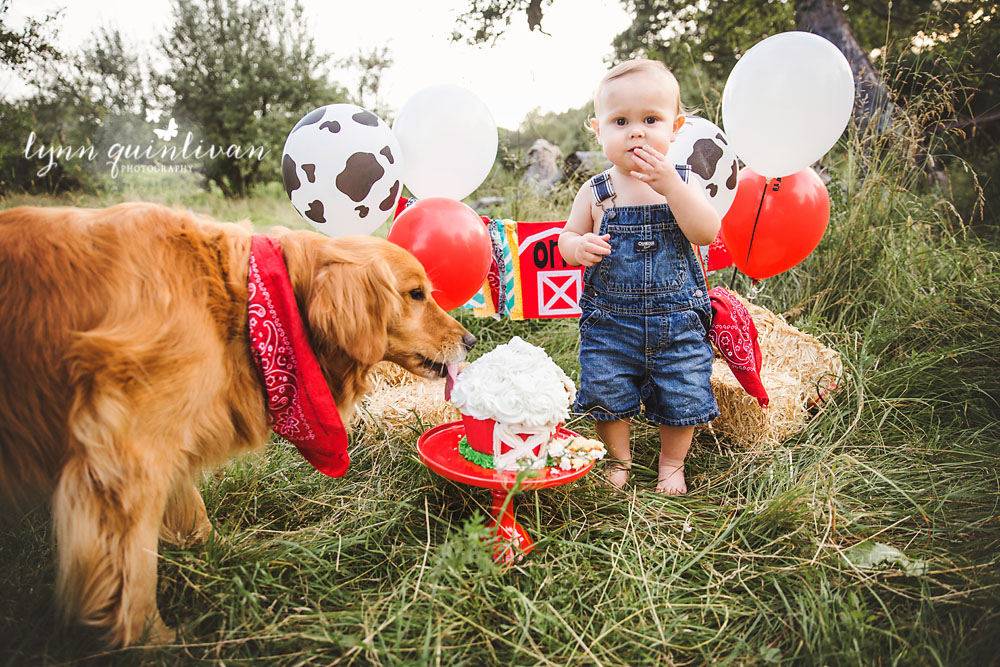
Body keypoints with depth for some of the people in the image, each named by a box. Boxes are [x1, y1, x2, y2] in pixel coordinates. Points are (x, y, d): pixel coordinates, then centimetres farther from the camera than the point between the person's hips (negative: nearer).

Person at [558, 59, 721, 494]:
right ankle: (620, 458, 35)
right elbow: (566, 238, 4)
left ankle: (672, 463, 34)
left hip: (677, 320, 0)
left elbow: (707, 233, -17)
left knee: (682, 395, 9)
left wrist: (670, 185, -26)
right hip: (609, 320, 1)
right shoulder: (595, 192, -2)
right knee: (607, 394, 8)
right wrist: (579, 247, -20)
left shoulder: (681, 183, -3)